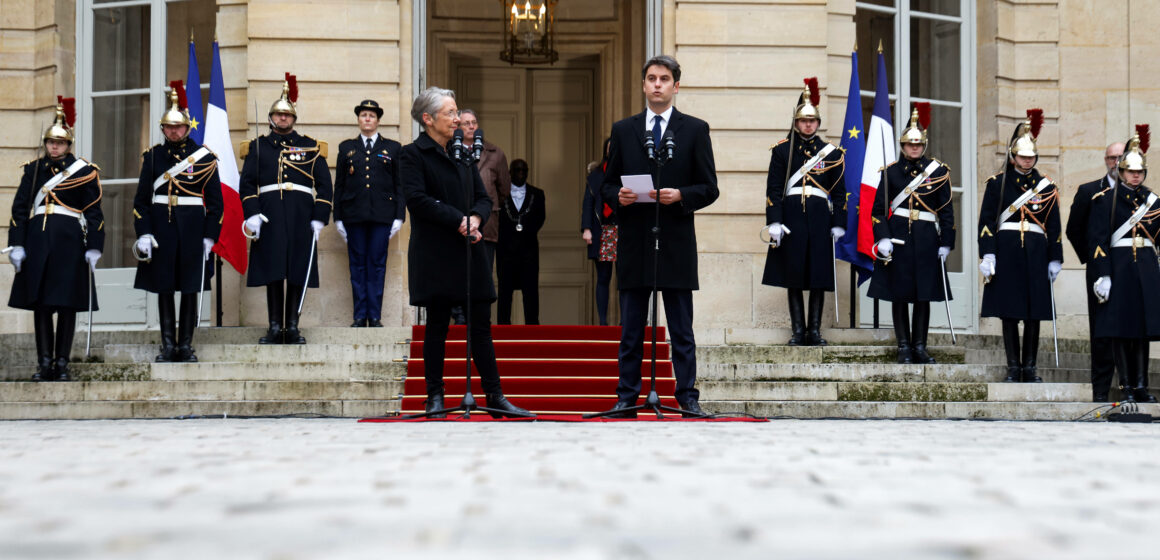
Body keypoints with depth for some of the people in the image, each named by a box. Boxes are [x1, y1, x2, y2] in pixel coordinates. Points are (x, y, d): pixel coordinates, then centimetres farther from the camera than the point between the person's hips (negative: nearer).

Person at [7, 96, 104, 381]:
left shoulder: (84, 171, 2)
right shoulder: (33, 169, 9)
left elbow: (94, 213, 2)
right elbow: (19, 208, 8)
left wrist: (94, 248, -4)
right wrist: (16, 245, 1)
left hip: (70, 242, -2)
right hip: (38, 241, 2)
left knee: (67, 305, 1)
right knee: (40, 304, 2)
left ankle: (62, 363, 7)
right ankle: (44, 363, 5)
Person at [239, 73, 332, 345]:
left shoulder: (311, 148, 11)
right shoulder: (257, 147, 12)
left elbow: (323, 185, 7)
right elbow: (247, 183, 6)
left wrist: (319, 218, -2)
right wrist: (251, 214, -7)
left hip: (300, 219, 0)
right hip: (269, 219, 0)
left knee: (298, 272, 0)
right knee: (272, 272, -2)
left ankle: (292, 327, 7)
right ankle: (275, 328, 3)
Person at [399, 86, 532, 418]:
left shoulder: (461, 155, 17)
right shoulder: (412, 155, -3)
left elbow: (483, 198, 15)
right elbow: (417, 198, -15)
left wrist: (475, 217, -7)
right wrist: (458, 221, -17)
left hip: (468, 251, 6)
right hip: (434, 255, -6)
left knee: (481, 326, 4)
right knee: (437, 326, 1)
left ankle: (495, 397, 7)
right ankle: (435, 397, 9)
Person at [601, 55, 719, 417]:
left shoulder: (695, 130, 6)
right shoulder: (623, 130, 11)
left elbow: (709, 189, 3)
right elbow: (608, 184, 13)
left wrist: (681, 196, -15)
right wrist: (618, 196, -9)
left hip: (676, 243, -2)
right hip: (634, 242, 2)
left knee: (682, 331, 2)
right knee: (631, 331, 6)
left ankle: (688, 398, 6)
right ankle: (626, 398, 10)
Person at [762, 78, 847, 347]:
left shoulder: (831, 152, 10)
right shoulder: (782, 150, 6)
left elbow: (839, 192, 9)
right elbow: (773, 189, 1)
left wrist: (838, 224, 1)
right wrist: (774, 222, -8)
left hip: (820, 218, 1)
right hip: (791, 218, -1)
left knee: (819, 275, 1)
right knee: (793, 275, 0)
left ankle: (815, 331, 7)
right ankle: (798, 331, 6)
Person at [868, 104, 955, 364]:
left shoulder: (938, 171, 5)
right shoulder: (892, 171, 4)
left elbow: (947, 210, 6)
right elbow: (878, 209, 3)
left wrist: (946, 244, 0)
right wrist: (883, 238, -9)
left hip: (927, 240, 0)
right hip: (898, 237, 0)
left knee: (923, 295, 4)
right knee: (899, 294, 1)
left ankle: (920, 347, 12)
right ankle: (904, 347, 9)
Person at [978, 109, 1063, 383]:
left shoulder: (1047, 187, 9)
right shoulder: (997, 183, 4)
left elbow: (1054, 227, 10)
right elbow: (986, 222, 0)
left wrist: (1055, 259, 4)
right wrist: (987, 255, -10)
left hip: (1036, 255, 2)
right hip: (1006, 254, -1)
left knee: (1034, 314, 3)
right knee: (1009, 312, 0)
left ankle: (1030, 367, 11)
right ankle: (1013, 368, 7)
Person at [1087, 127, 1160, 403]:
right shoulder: (1105, 199, -1)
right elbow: (1097, 239, -6)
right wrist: (1103, 275, -14)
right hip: (1118, 266, -4)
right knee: (1120, 328, -2)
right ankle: (1126, 386, 4)